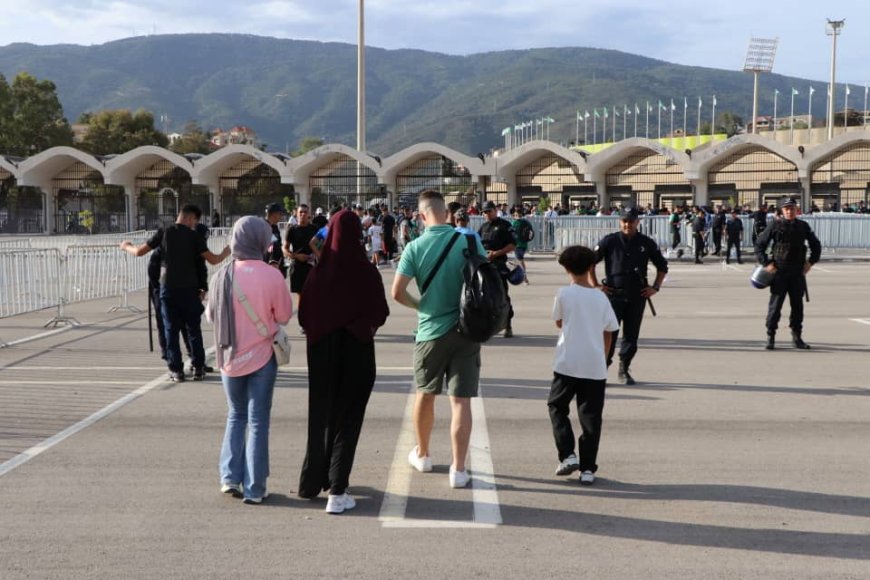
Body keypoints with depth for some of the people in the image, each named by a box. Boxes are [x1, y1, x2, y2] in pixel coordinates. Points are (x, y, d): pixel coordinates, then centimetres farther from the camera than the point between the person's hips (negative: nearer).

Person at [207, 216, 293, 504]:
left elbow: (211, 315, 3)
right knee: (258, 420, 7)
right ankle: (254, 488, 8)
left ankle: (230, 477, 14)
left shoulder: (222, 275, -8)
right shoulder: (272, 276, -15)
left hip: (230, 357, 2)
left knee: (236, 415, 21)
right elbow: (284, 315, -6)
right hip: (262, 356, -2)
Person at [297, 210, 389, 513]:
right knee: (347, 418, 5)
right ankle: (336, 492, -1)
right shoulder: (367, 273, -14)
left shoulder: (317, 273, -7)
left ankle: (313, 481, 32)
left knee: (321, 416, 19)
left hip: (322, 352, 3)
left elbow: (304, 316, -3)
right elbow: (380, 314, -8)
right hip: (357, 351, -3)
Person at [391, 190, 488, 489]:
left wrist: (420, 305, 9)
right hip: (466, 330, 0)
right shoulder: (469, 240, -6)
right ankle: (458, 469, 0)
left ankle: (422, 455, 35)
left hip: (431, 331, 0)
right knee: (461, 400, 1)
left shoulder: (415, 247, -8)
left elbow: (397, 292, -10)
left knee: (425, 394, 18)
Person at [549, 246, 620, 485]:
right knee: (590, 417, 6)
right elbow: (608, 333, 9)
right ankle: (588, 468, 5)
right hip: (595, 366, 2)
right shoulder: (601, 298, 4)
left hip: (567, 364, -2)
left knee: (557, 407, 16)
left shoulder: (564, 294, -4)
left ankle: (568, 455, 3)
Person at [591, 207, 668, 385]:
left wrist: (655, 287, 7)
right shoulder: (609, 241, -1)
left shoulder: (646, 243, 6)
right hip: (613, 295, -2)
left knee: (631, 336, 6)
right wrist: (596, 285, -2)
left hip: (637, 296, 2)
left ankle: (624, 370, 19)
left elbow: (662, 266, 17)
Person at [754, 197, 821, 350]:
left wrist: (811, 262, 5)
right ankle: (771, 337, 4)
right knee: (775, 304, -3)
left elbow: (816, 245, 18)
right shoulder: (775, 226, -3)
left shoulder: (803, 226, 6)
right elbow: (759, 245, 0)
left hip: (798, 273, 3)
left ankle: (797, 337, 19)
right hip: (779, 271, -3)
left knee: (797, 304, 8)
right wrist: (766, 263, -8)